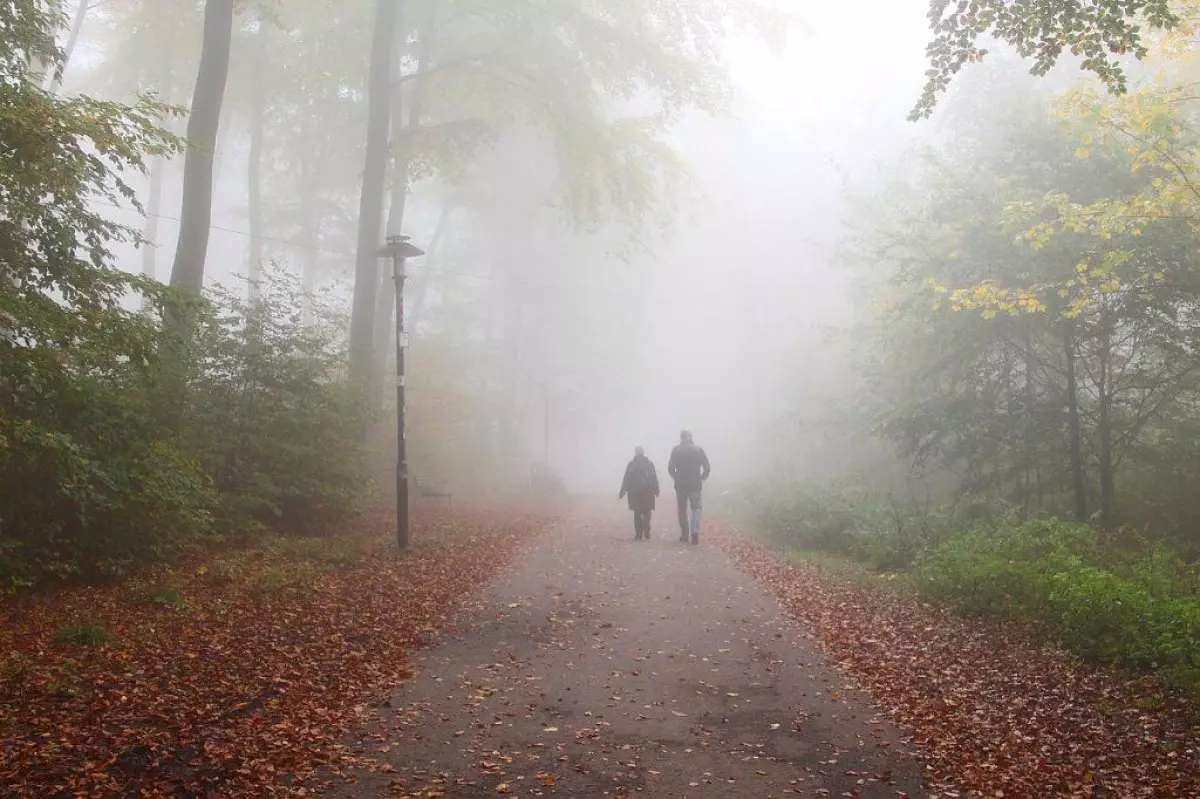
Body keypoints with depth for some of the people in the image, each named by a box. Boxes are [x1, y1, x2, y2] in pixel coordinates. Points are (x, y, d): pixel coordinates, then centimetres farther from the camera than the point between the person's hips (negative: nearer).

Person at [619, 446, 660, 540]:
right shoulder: (649, 464, 3)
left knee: (637, 514, 9)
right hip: (647, 492, 1)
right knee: (646, 513, 7)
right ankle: (646, 535, -2)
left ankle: (638, 535, 4)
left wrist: (622, 492, 0)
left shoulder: (631, 464, -2)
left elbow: (626, 479, -4)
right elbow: (654, 479, 3)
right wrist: (656, 490, 12)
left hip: (635, 492, -1)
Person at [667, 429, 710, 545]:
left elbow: (670, 468, -5)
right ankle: (695, 531, -14)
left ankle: (684, 535, 13)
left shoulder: (676, 450, -2)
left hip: (680, 484, 0)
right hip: (695, 484, 0)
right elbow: (707, 468, -3)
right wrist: (702, 477, 14)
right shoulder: (698, 450, 0)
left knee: (682, 510, 11)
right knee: (696, 508, 7)